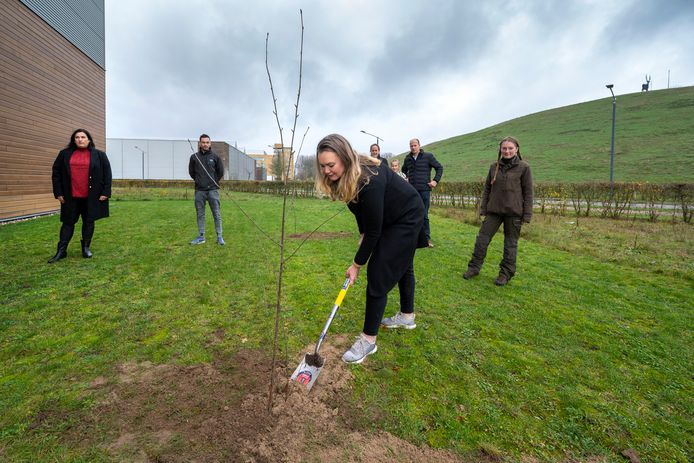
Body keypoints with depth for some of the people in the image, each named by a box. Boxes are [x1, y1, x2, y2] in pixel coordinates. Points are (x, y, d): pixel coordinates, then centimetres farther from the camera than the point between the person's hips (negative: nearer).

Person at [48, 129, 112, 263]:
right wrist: (58, 192, 2)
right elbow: (56, 173, 9)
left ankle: (86, 248, 18)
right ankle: (61, 251, 11)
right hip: (71, 197, 1)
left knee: (88, 222, 6)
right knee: (68, 222, 5)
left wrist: (105, 192, -7)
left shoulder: (99, 155, 3)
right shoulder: (65, 154, 7)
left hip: (91, 197, -1)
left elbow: (107, 174, 1)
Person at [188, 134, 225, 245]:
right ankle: (201, 237, 16)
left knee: (217, 214, -1)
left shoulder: (215, 156, 1)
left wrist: (214, 182, 10)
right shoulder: (194, 157, 4)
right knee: (200, 214, 8)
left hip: (213, 190, -2)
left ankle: (219, 237, 5)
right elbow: (191, 172, 15)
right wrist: (199, 181, 11)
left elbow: (221, 171, 9)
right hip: (199, 190, 2)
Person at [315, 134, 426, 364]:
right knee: (402, 266, 22)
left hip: (407, 218, -9)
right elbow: (361, 209, 5)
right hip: (389, 218, 9)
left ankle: (369, 339, 1)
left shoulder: (369, 180, -37)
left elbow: (374, 230, -31)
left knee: (378, 275, -11)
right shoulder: (344, 177, -12)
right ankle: (407, 316, 42)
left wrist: (357, 264, -22)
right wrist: (362, 235, -2)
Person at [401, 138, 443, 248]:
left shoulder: (428, 156, -1)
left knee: (424, 215, -1)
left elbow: (439, 167, 5)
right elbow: (404, 170, 29)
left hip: (424, 189, -3)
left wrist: (436, 180, -4)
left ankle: (427, 238, 7)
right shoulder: (407, 158, 9)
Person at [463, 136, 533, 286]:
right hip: (494, 210, 4)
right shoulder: (494, 167, 6)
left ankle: (506, 273, 19)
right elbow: (487, 189, 11)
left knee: (510, 243, 7)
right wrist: (483, 209, 8)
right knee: (482, 238, 4)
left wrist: (527, 215, -7)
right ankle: (474, 267, 17)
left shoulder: (524, 167, -4)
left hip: (513, 212, -3)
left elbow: (528, 192, -4)